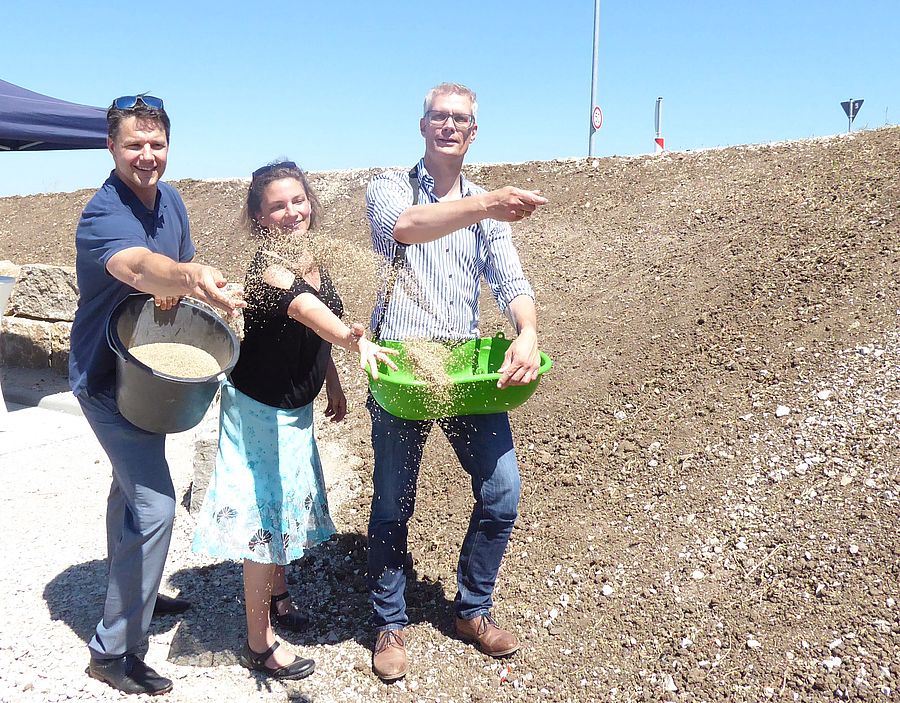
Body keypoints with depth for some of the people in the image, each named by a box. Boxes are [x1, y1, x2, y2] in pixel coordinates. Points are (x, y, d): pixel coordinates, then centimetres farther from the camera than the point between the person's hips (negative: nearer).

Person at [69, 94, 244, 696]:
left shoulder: (169, 199, 1)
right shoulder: (103, 214, -25)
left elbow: (183, 266, 12)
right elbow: (137, 267, -47)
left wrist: (178, 286, -9)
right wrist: (190, 277, -66)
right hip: (106, 376, -9)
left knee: (133, 485, 23)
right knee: (154, 505, -14)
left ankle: (131, 595, 45)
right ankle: (113, 651, 0)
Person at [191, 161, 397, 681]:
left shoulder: (311, 258, 0)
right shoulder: (269, 267, -27)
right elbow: (303, 308, -50)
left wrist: (334, 384, 18)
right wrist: (354, 339, -68)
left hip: (295, 409, 9)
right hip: (259, 410, -9)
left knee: (287, 504, 24)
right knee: (264, 517, 2)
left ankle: (277, 596, 48)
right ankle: (259, 644, 19)